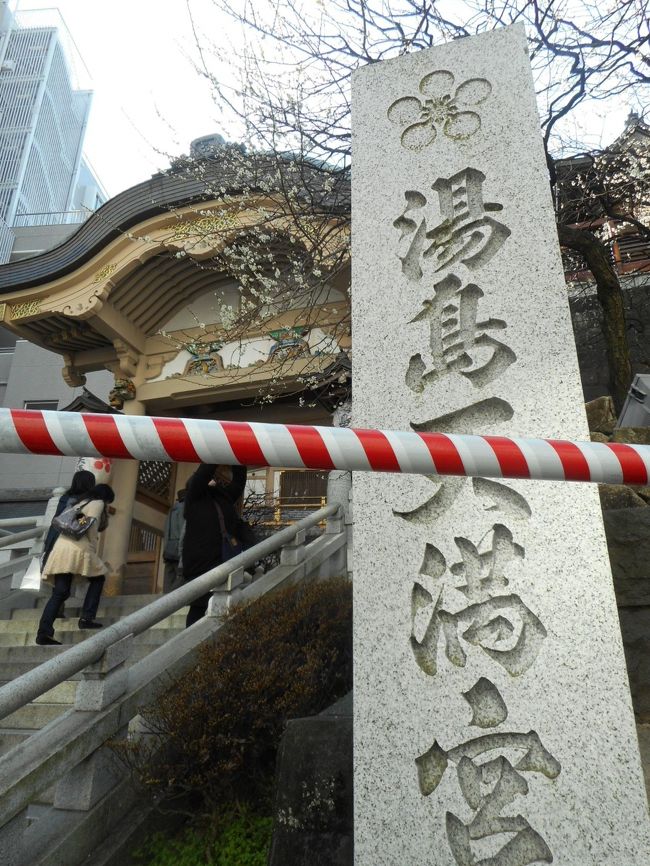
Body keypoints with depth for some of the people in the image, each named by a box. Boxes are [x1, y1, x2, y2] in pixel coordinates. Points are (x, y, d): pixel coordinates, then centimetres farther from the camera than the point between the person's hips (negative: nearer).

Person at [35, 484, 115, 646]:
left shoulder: (81, 503, 30)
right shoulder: (98, 503, 6)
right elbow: (91, 527, -8)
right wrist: (93, 548, 0)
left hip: (62, 546, 7)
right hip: (78, 548, -7)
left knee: (60, 592, 3)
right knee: (97, 579, 13)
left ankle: (44, 633, -8)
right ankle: (86, 618, 4)